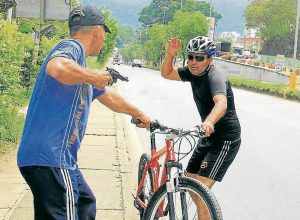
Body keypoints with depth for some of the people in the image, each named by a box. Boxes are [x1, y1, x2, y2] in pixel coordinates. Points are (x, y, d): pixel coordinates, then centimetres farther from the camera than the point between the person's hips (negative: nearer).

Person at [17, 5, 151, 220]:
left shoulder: (81, 65, 22)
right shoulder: (72, 47, -8)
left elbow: (110, 98, 38)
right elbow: (57, 67, -35)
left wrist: (138, 113, 51)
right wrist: (93, 76, -21)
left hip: (60, 158, 11)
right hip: (49, 159, -11)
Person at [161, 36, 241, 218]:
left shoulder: (215, 76, -24)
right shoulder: (193, 72, 0)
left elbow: (221, 103, -43)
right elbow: (167, 74, 10)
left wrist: (209, 122, -63)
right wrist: (170, 55, -10)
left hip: (226, 139, -9)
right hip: (209, 136, 9)